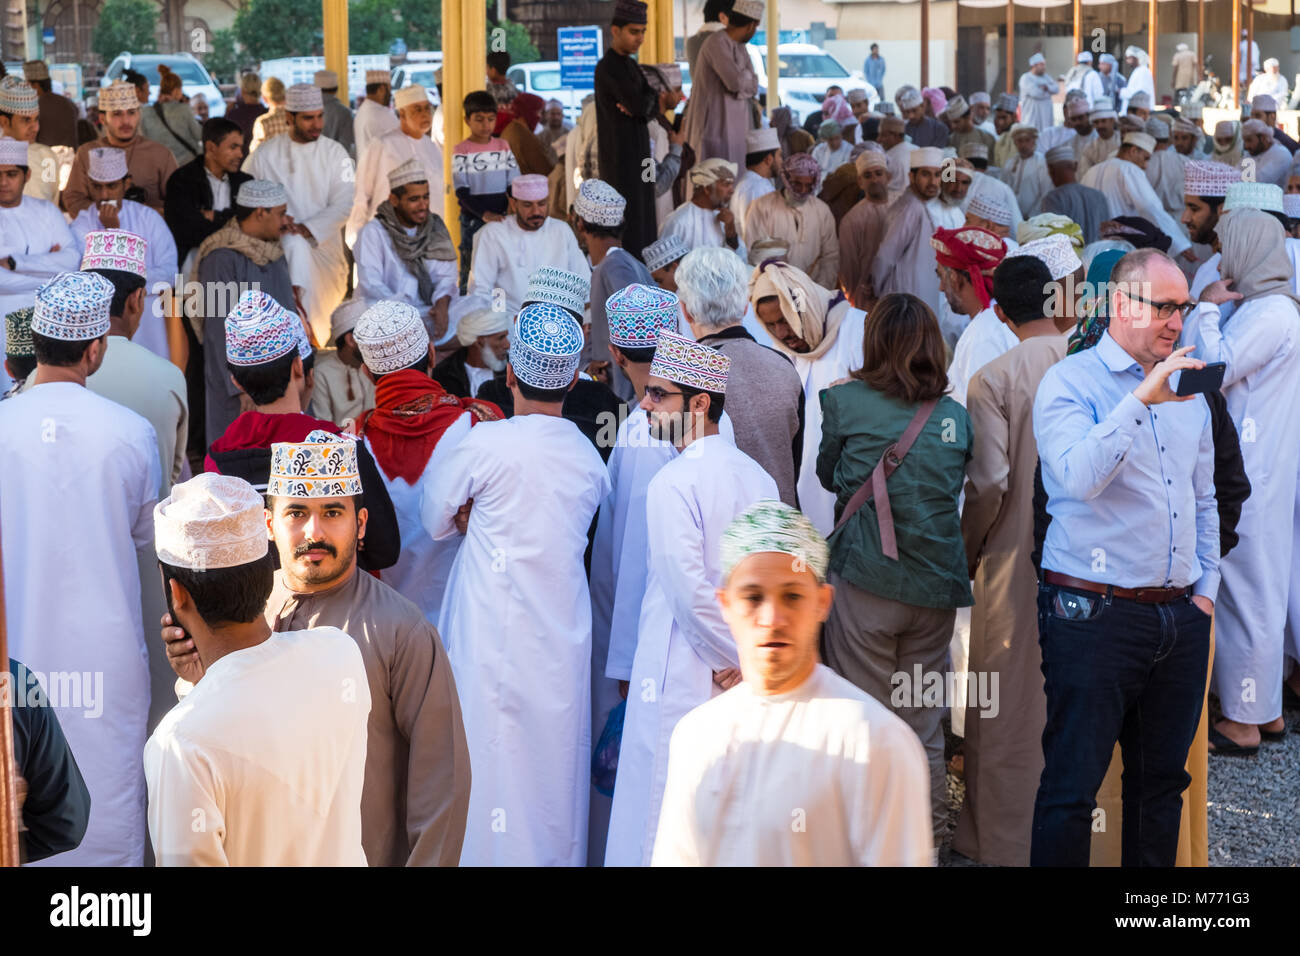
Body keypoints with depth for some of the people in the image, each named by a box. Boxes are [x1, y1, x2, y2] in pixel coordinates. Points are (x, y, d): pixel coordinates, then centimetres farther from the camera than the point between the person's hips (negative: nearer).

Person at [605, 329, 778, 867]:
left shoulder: (672, 484, -15)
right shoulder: (756, 474, 7)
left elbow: (691, 593, -19)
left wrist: (739, 658, -8)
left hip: (685, 676, -7)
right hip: (744, 684, 7)